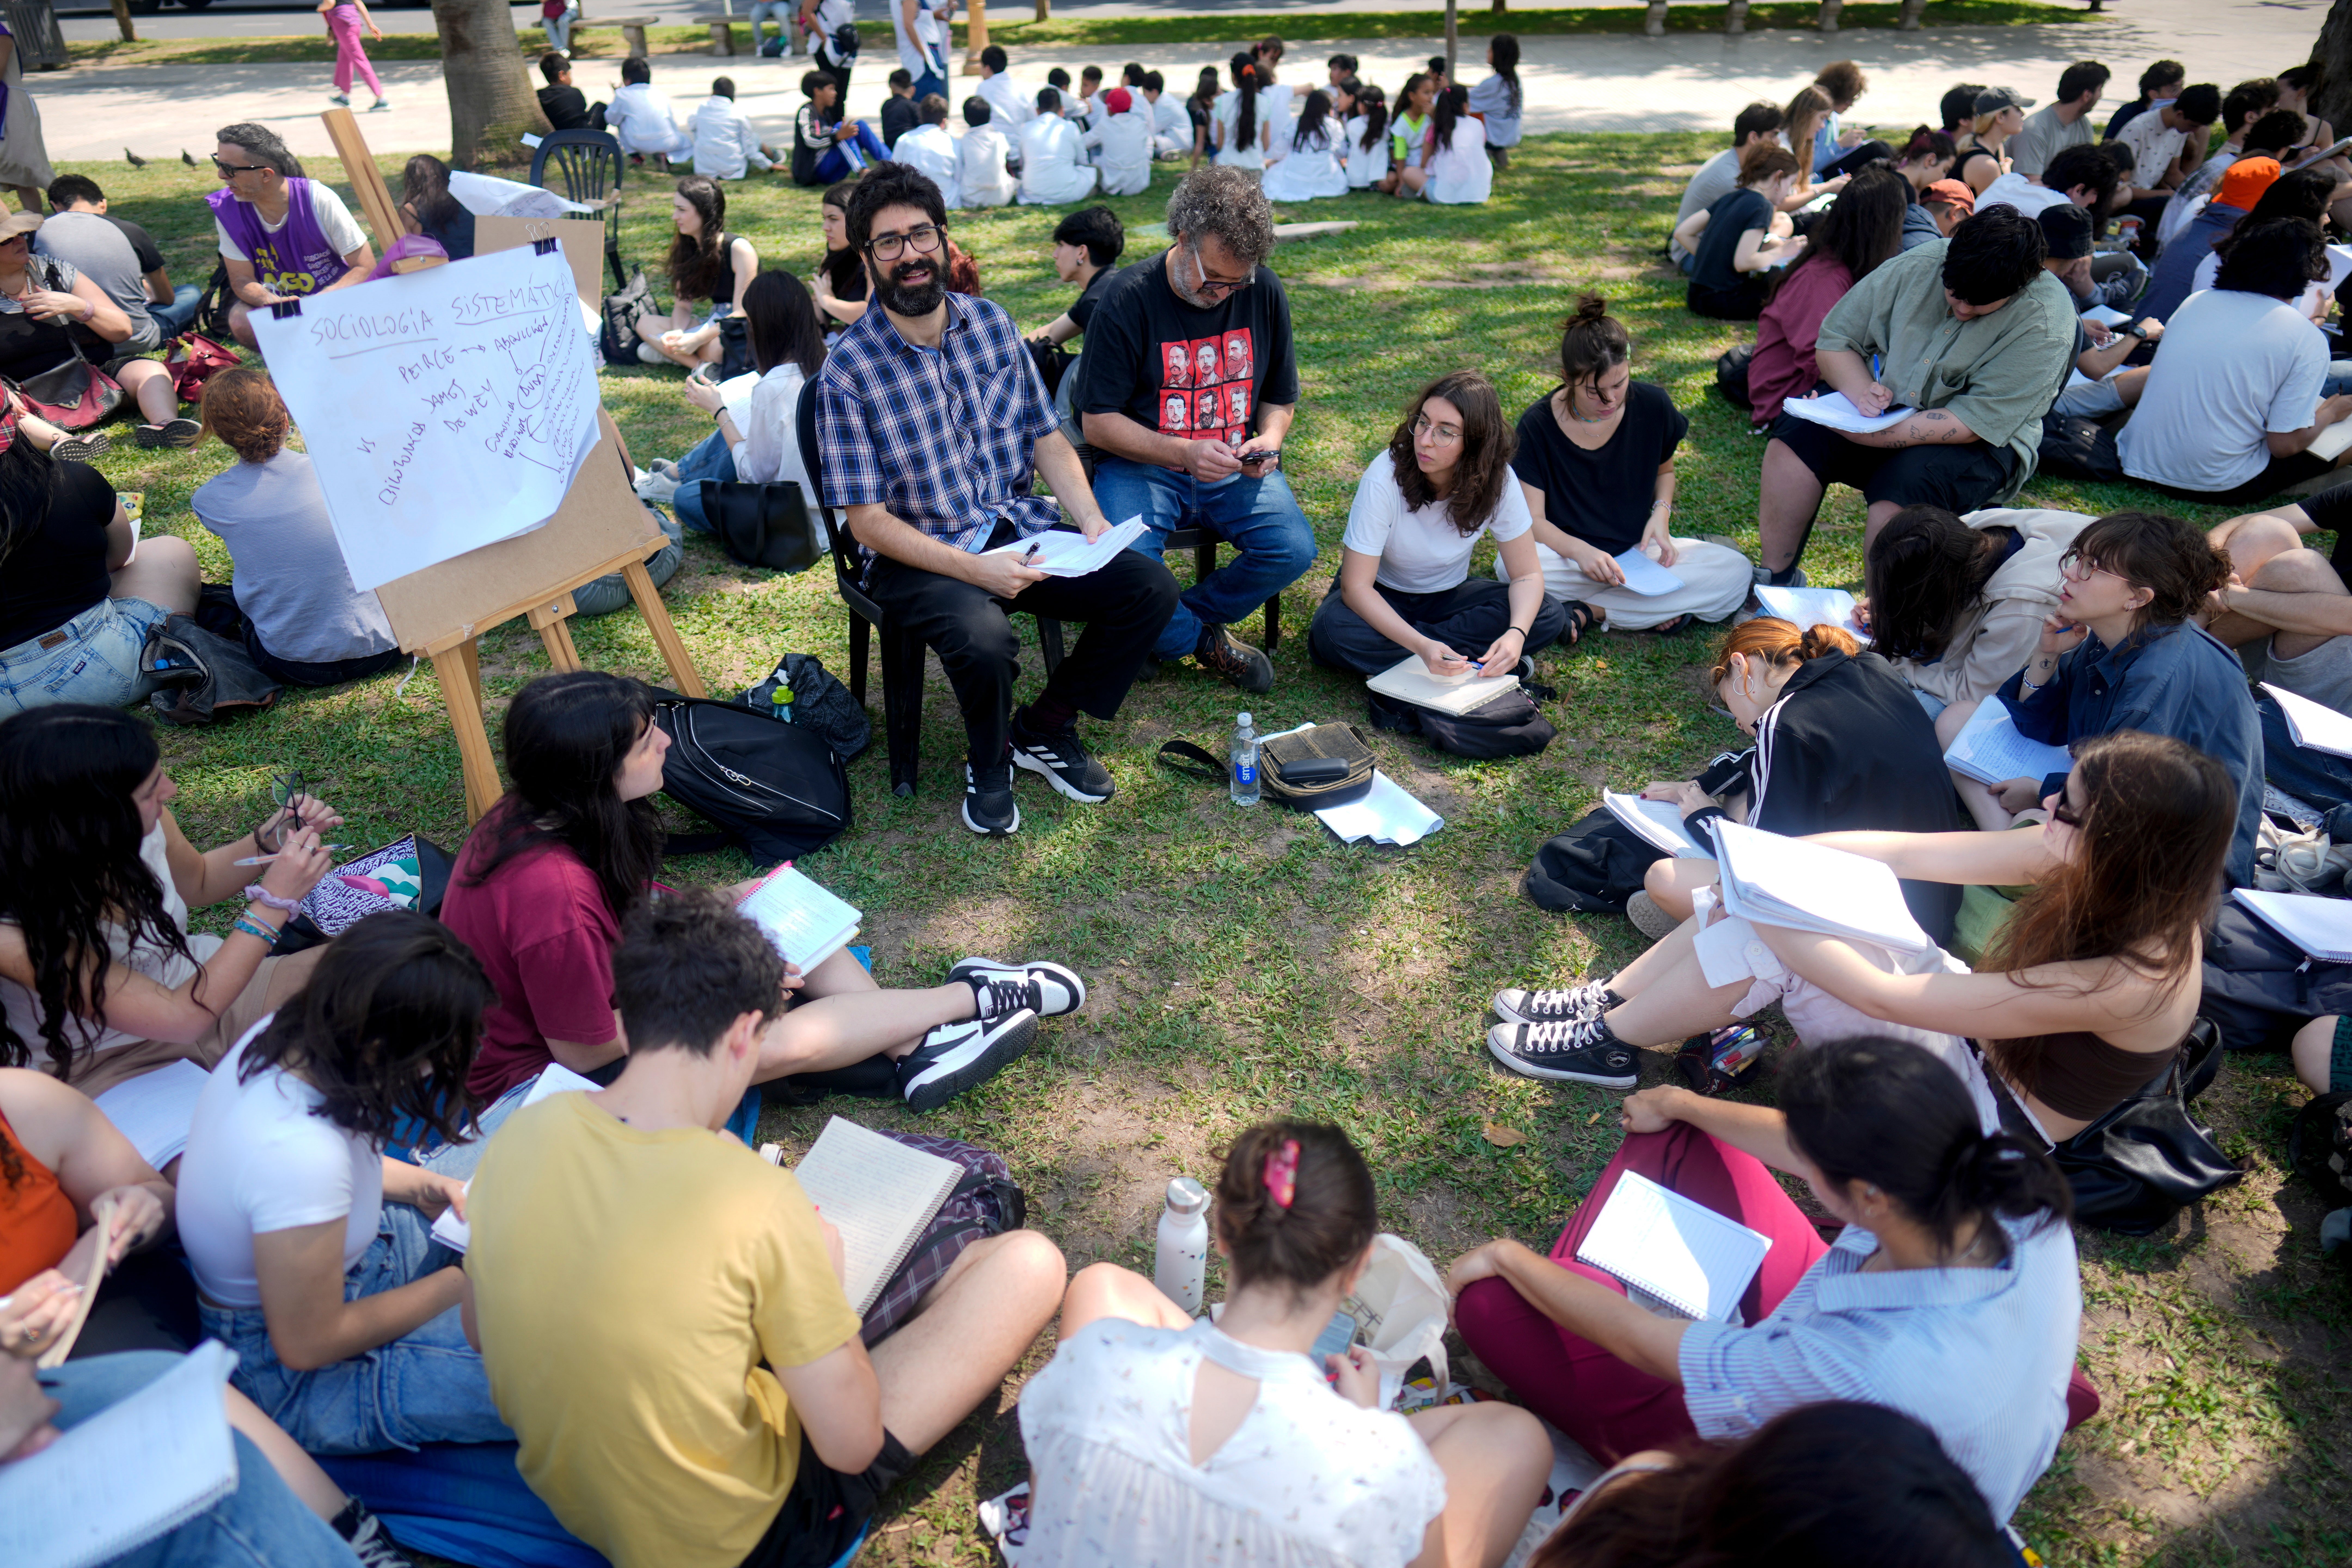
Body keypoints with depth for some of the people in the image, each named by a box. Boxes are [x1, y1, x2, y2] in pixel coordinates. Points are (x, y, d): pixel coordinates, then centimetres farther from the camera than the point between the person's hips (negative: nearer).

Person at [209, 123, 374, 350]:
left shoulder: (320, 201, -19)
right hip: (273, 296, 2)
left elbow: (366, 267, -17)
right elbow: (242, 279, -8)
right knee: (242, 323, -31)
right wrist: (273, 303, -32)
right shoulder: (227, 209, -12)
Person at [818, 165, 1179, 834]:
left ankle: (1044, 729, 7)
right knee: (984, 639, -36)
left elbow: (1047, 438, 9)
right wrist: (974, 570, -24)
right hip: (917, 553, -5)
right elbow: (869, 520, -13)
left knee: (1151, 586, -13)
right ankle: (989, 765, 0)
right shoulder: (848, 370, -12)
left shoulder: (992, 323, 4)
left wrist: (1092, 521, -10)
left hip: (1018, 527, 5)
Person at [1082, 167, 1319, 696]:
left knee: (1295, 550, -23)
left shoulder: (1265, 294, 2)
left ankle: (1171, 626, -1)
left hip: (1235, 469, 4)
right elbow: (1098, 423, -10)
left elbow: (1280, 399, 15)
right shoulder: (1128, 303, -11)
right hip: (1142, 466, -3)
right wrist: (1183, 453, -24)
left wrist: (1269, 439, -10)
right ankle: (1205, 641, 2)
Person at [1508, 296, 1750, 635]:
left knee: (1735, 572, -21)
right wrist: (1579, 551, -31)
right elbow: (1532, 519, -12)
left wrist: (1661, 513, -7)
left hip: (1640, 548, 3)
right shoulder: (1538, 425, -11)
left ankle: (1586, 612, -21)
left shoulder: (1653, 406, -4)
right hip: (1569, 554, -3)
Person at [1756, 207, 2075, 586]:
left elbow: (1972, 424, -24)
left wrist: (1864, 434, -33)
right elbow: (1833, 342, 0)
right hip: (1891, 409, 5)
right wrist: (1862, 392, -22)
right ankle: (1775, 581, -17)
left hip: (1981, 445, -4)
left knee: (1903, 486, -36)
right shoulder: (1918, 265, -8)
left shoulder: (2045, 323, -19)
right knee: (1795, 432, -21)